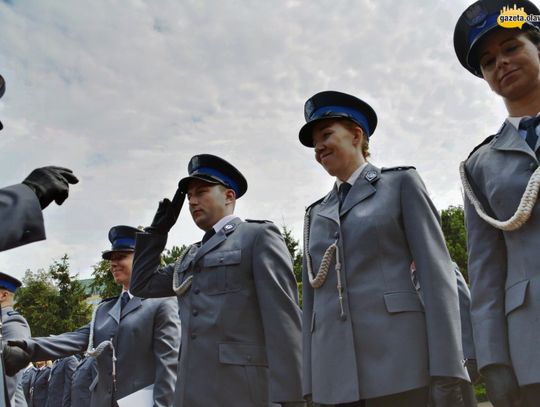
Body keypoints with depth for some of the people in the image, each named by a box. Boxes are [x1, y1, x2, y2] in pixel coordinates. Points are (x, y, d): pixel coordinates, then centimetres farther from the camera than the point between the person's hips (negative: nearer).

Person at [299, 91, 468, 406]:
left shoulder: (401, 183, 6)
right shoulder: (317, 213, 18)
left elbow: (436, 273, -3)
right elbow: (312, 295, 16)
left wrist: (447, 370, -11)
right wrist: (310, 380, 11)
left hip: (396, 360, -4)